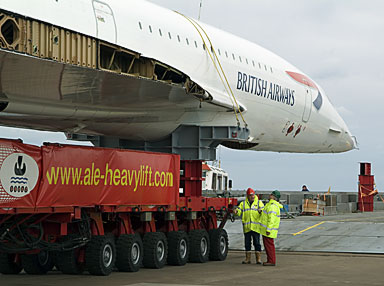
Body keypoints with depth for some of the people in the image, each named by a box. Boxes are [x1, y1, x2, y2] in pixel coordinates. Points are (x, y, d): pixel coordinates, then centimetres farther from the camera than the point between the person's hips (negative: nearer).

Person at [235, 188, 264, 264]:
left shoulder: (259, 203, 6)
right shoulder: (243, 203, 12)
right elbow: (240, 212, 3)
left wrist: (260, 211, -28)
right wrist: (237, 211, -20)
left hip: (256, 227, -2)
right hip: (247, 227, 2)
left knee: (257, 243, -3)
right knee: (247, 243, 6)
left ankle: (258, 259, 1)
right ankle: (247, 259, 13)